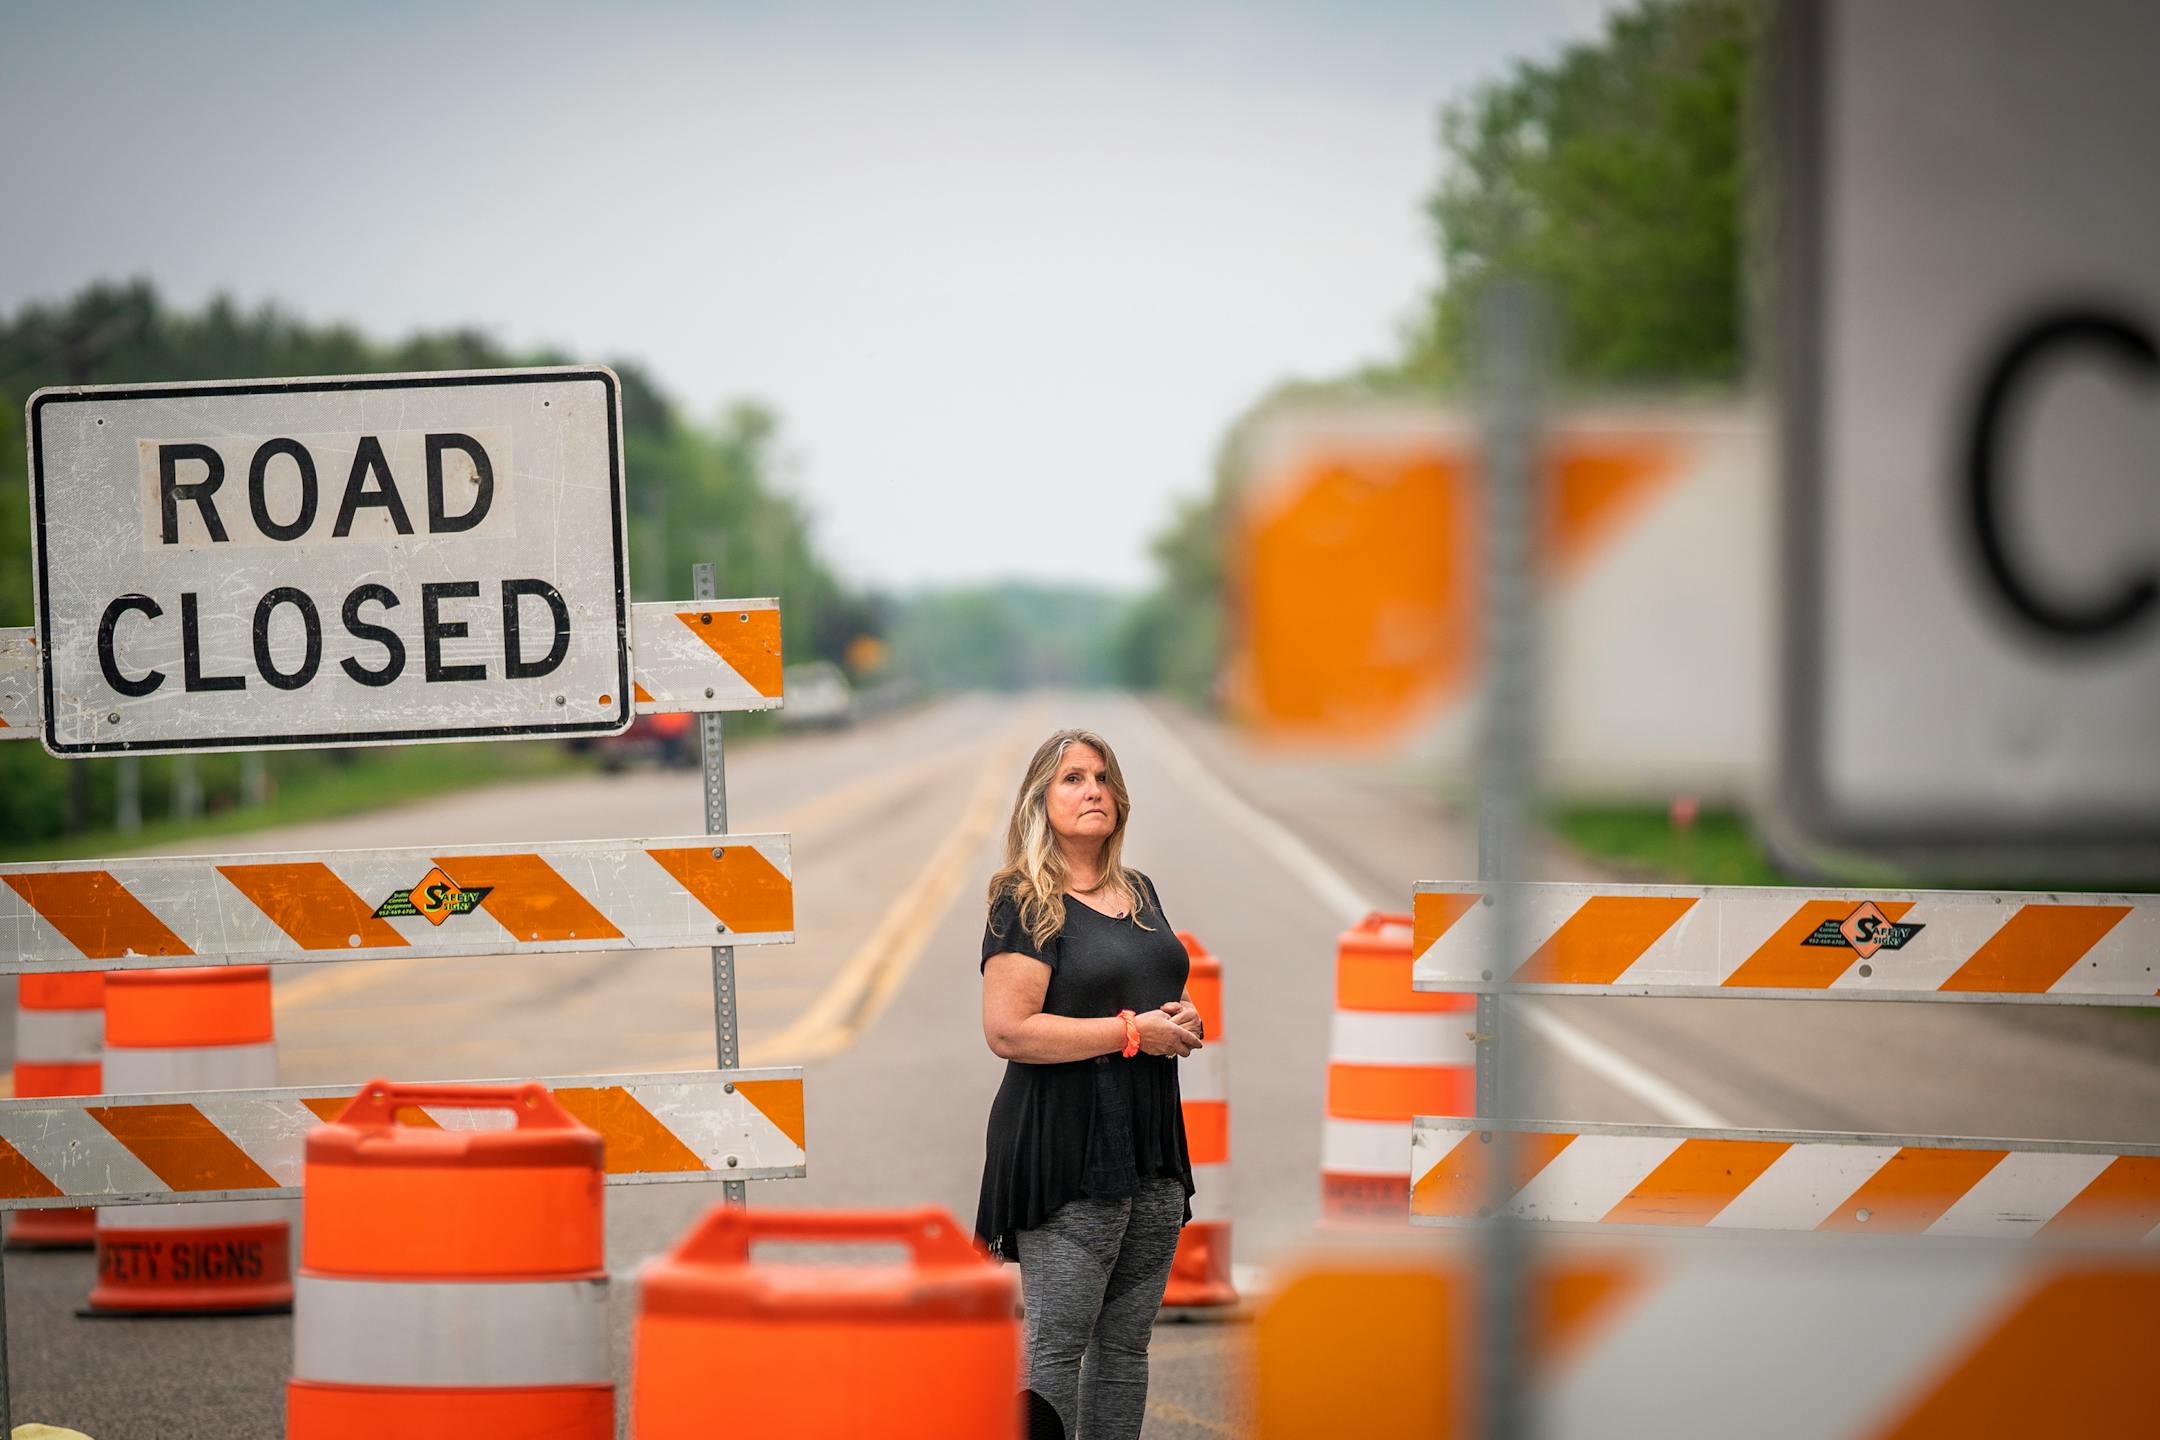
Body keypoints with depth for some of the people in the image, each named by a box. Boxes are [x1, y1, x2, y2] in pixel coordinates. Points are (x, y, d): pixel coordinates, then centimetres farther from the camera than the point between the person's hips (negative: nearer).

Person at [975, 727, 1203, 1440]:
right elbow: (1007, 1031, -18)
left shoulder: (1140, 893, 16)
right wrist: (1133, 1032, -16)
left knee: (1127, 1341, 8)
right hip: (1067, 1148, -8)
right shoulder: (1026, 904, -8)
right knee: (1058, 1345, -8)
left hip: (1152, 1142, 8)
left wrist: (1184, 1021, 5)